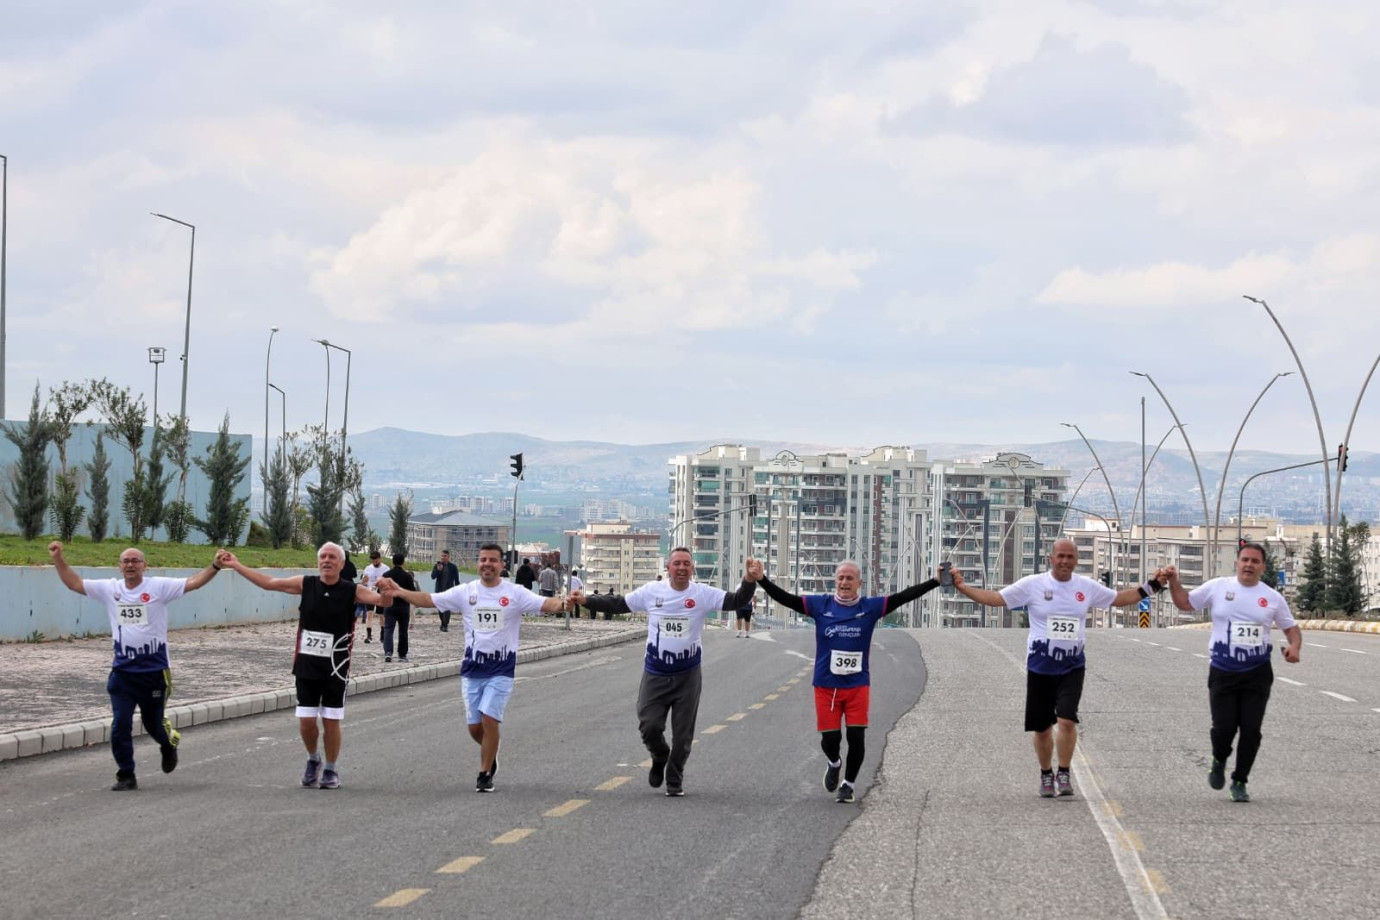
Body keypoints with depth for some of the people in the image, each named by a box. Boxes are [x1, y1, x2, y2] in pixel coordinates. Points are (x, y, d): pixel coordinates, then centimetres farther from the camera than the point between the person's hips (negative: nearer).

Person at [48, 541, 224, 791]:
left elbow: (194, 582, -11)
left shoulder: (159, 587, -5)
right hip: (122, 671, 2)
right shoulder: (110, 589, 5)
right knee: (120, 726, -4)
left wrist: (215, 566, -24)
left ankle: (169, 744, 46)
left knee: (153, 723, 11)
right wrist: (58, 559, -2)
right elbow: (74, 583, 8)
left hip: (154, 670, -2)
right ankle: (126, 776, 7)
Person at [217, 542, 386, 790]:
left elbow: (381, 600, -15)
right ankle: (313, 760, 28)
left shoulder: (352, 591, -5)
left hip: (335, 668, -2)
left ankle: (331, 769, 21)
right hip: (307, 665, 2)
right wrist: (236, 565, 5)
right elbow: (268, 583, 6)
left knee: (331, 721, 2)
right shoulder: (305, 584, 1)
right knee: (306, 721, 1)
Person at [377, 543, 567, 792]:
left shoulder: (515, 594, -4)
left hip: (501, 669, -3)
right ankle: (491, 755, 36)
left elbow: (546, 604, -15)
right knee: (474, 726, 5)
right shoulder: (465, 592, 3)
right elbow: (429, 600, 2)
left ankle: (485, 774, 1)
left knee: (489, 719, -13)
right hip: (472, 668, 3)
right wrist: (399, 593, -11)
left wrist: (563, 602, -37)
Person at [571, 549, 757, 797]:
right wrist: (586, 600, 2)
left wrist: (750, 581, -28)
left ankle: (674, 781, 25)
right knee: (649, 726, -4)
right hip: (655, 674, 0)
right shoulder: (652, 591, -2)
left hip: (688, 675, 0)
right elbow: (619, 605, 7)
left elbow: (736, 601, -10)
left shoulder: (703, 594, -6)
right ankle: (660, 758, 30)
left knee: (682, 734, 5)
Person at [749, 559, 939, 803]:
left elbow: (904, 597, -6)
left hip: (858, 685, 0)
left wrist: (936, 582, -14)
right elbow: (786, 599, -6)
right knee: (830, 737, 1)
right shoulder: (820, 605, -1)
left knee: (856, 737, -2)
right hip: (826, 686, 0)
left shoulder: (870, 608, -2)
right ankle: (834, 764, 37)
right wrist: (761, 580, -19)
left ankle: (848, 784, 21)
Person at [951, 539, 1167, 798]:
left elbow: (1119, 598, 17)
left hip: (1072, 667, 0)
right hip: (1040, 667, 0)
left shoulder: (1086, 587, 3)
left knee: (1067, 720, -17)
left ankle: (1064, 774, -2)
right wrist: (961, 587, -13)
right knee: (1042, 727, 7)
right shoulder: (1033, 584, -5)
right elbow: (996, 598, -5)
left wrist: (1151, 586, 11)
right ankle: (1046, 775, 28)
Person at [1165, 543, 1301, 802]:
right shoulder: (1217, 587, 1)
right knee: (1224, 727, -6)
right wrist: (1174, 582, -3)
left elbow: (1291, 627, 12)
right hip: (1222, 672, -1)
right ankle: (1219, 761, 28)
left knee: (1251, 730, -3)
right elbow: (1185, 603, 12)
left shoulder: (1273, 598, 2)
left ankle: (1239, 782, 15)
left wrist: (1294, 646, -8)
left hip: (1257, 674, 1)